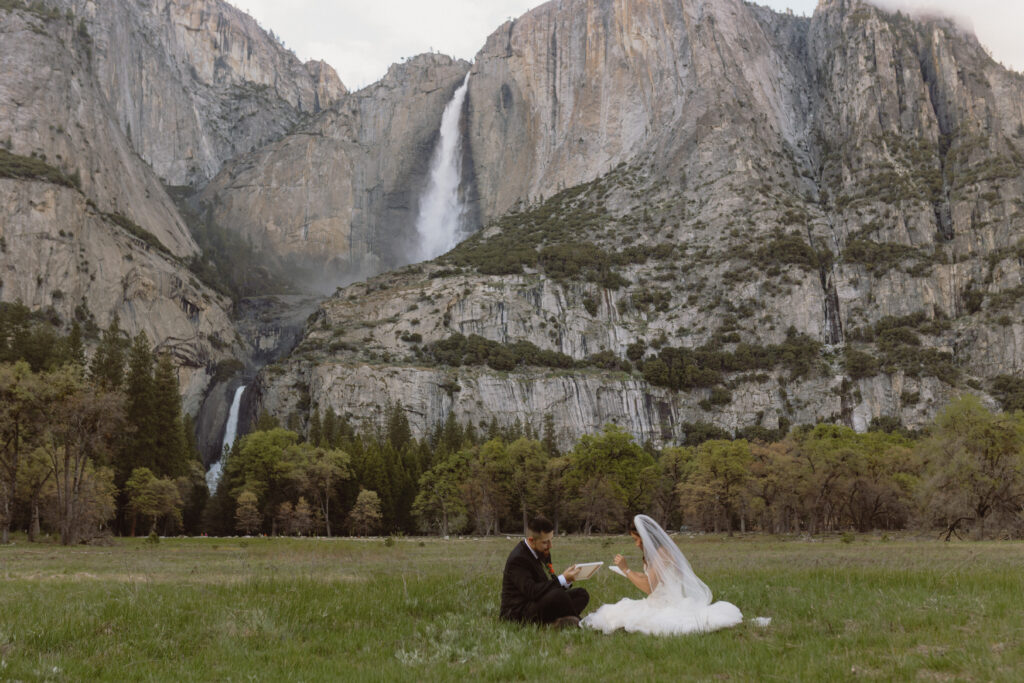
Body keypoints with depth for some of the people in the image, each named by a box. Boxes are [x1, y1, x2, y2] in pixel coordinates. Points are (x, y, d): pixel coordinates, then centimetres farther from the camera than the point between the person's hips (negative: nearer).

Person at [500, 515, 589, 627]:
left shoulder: (543, 552, 10)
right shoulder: (517, 559, -20)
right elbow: (531, 591, -30)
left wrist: (567, 580, -7)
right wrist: (562, 579, -29)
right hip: (518, 613, -10)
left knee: (581, 594, 4)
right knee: (558, 595, -33)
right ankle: (576, 623, -7)